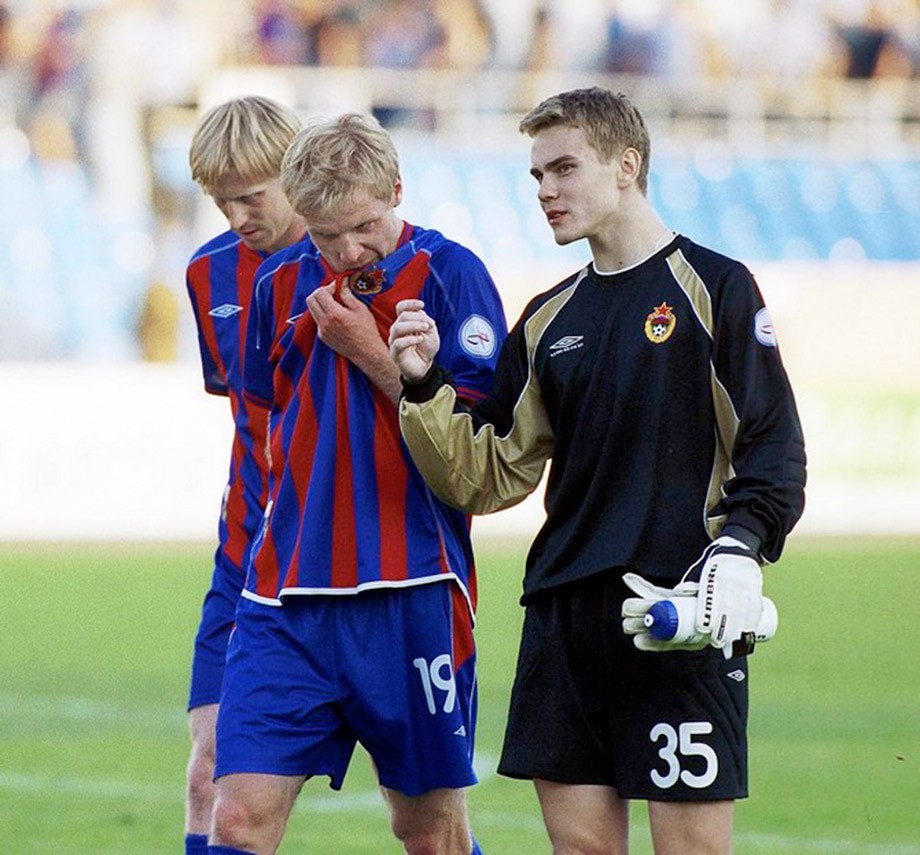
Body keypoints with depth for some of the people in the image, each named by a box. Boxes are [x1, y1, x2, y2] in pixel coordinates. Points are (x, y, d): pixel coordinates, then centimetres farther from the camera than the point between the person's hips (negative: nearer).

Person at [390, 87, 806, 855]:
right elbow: (487, 478, 14)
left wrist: (740, 547, -17)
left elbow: (774, 445, -2)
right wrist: (425, 387, 0)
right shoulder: (548, 322, 16)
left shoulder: (714, 287, 0)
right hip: (565, 612, 6)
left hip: (685, 618, -6)